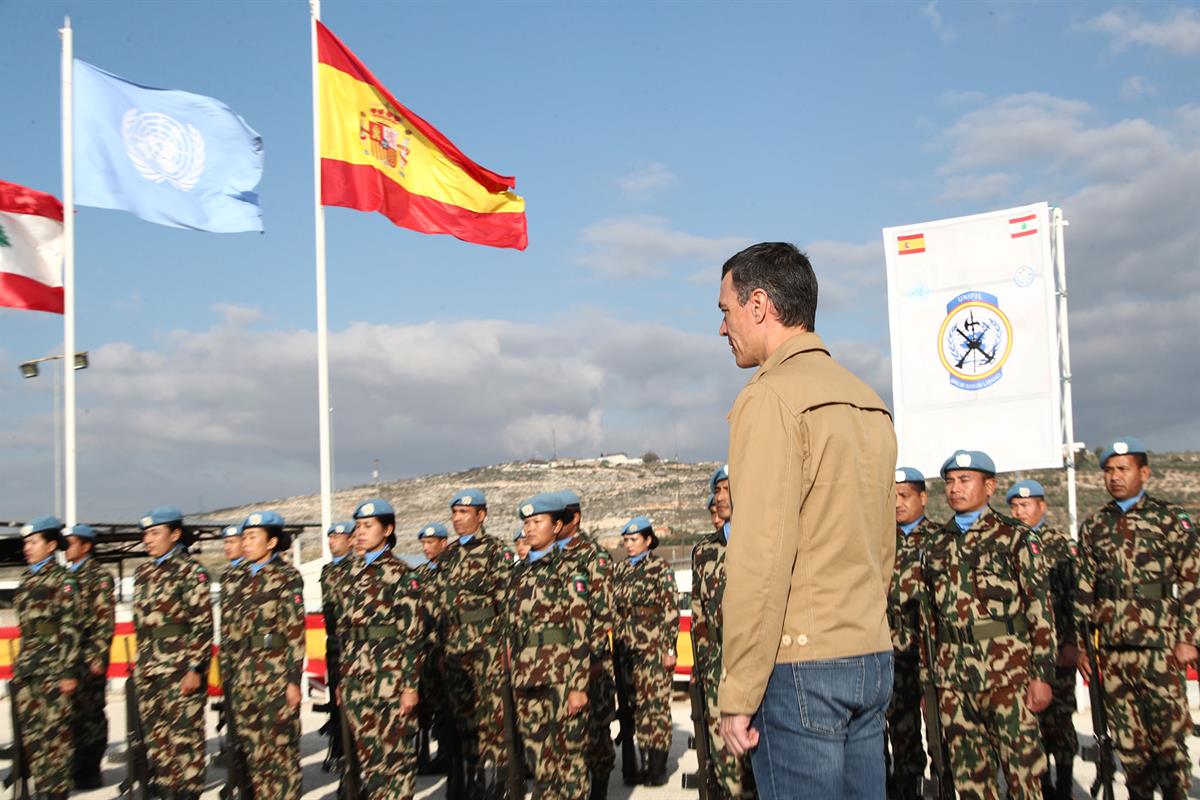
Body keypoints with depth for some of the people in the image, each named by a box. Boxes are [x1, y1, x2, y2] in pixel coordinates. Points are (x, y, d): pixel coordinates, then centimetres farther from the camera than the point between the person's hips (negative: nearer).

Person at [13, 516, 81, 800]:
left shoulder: (62, 579, -7)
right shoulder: (26, 580, 15)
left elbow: (70, 628, -11)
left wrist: (70, 671, -15)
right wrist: (19, 665, 17)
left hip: (52, 668, -7)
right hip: (27, 669, 7)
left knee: (55, 733, -3)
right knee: (31, 733, 9)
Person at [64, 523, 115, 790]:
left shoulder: (99, 575, -5)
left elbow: (105, 620, -10)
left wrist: (98, 657, -15)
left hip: (89, 657, -6)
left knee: (90, 715, 0)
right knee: (71, 715, 9)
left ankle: (90, 773, 7)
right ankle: (76, 768, 18)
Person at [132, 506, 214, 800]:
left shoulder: (190, 571, -7)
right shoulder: (143, 573, 13)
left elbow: (203, 624, -11)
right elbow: (139, 622, 19)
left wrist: (196, 668, -16)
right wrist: (140, 665, 16)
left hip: (180, 667, -7)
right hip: (149, 669, 7)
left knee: (185, 733, -2)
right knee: (155, 735, 10)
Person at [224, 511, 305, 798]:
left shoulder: (286, 575, -5)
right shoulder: (243, 579, 14)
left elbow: (295, 630, -11)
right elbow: (234, 630, 16)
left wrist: (294, 679, -15)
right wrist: (232, 676, 13)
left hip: (276, 669, -7)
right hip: (244, 674, 7)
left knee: (280, 746, -2)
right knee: (252, 746, 10)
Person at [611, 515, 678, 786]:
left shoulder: (660, 568, -3)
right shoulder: (619, 569, 12)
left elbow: (672, 611, -6)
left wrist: (669, 649, -10)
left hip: (654, 647, -5)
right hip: (627, 648, 5)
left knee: (656, 703, -3)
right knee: (637, 704, 7)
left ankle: (658, 766, 5)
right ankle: (645, 762, 15)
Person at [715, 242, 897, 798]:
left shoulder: (771, 398, -13)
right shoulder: (868, 403, 14)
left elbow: (759, 559, -18)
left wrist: (737, 694, -14)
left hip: (800, 667, -8)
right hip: (873, 660, 8)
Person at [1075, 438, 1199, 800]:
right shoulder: (1093, 527, 11)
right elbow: (1083, 590, 11)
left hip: (1161, 646, -3)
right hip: (1111, 650, 3)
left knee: (1169, 734, -1)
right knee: (1127, 738, 9)